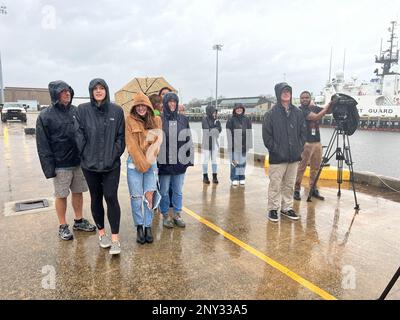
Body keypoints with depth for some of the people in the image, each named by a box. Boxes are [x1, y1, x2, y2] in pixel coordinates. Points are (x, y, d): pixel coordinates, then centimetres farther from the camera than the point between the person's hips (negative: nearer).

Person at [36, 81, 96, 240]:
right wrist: (49, 167, -13)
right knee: (61, 195, 7)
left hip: (79, 162, 4)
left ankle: (79, 220, 30)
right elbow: (43, 145, -8)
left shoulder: (76, 111, 5)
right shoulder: (45, 116, -7)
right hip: (61, 165, -4)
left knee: (78, 192, 14)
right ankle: (63, 226, 23)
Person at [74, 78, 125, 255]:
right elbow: (79, 135, -1)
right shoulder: (83, 110, 0)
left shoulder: (117, 110, 1)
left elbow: (121, 136, 2)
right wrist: (86, 154, -6)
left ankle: (115, 238, 3)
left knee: (111, 198, -6)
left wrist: (114, 155, -6)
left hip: (112, 164, -1)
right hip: (90, 164, 1)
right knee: (96, 198, 12)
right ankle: (101, 232, 29)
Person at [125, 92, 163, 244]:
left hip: (151, 162, 2)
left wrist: (147, 160, -7)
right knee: (136, 196, 3)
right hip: (134, 163, -2)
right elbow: (131, 145, -5)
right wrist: (141, 163, -9)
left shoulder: (156, 120, 7)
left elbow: (157, 141, 3)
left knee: (149, 195, -1)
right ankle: (139, 227, 17)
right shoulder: (130, 121, -1)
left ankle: (148, 227, 13)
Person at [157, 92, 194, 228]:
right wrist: (154, 160, -6)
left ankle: (177, 215, 27)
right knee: (164, 191, 9)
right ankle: (166, 216, 25)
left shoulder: (183, 120, 6)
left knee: (178, 191, 13)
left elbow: (188, 140, 9)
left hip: (180, 162, 3)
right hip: (164, 162, -2)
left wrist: (190, 158, 6)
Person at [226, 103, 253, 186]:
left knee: (242, 162, 7)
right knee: (234, 161, -3)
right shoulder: (231, 120, 1)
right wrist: (231, 144, -9)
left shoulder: (247, 120, 10)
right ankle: (234, 179, 6)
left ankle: (242, 178, 18)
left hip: (244, 145, 3)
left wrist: (249, 144, 5)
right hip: (234, 145, -3)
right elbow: (229, 134, -2)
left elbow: (249, 133, 11)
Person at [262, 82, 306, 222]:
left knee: (289, 185, 14)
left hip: (294, 157, 4)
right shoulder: (271, 114, -5)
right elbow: (267, 136, -7)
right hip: (277, 158, -4)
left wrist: (299, 148, 1)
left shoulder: (297, 112, 8)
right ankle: (273, 209, 15)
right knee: (275, 185, 2)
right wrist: (276, 150, -11)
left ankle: (287, 208, 27)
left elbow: (303, 132, 11)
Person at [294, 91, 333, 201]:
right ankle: (296, 190, 4)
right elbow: (316, 117, -16)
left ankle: (313, 189, 19)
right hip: (305, 143, -6)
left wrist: (332, 103, -8)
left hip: (317, 142, 6)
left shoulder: (315, 108, 14)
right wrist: (327, 106, -10)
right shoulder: (300, 110, -6)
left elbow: (329, 110, 9)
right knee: (301, 168, -4)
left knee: (315, 168, 10)